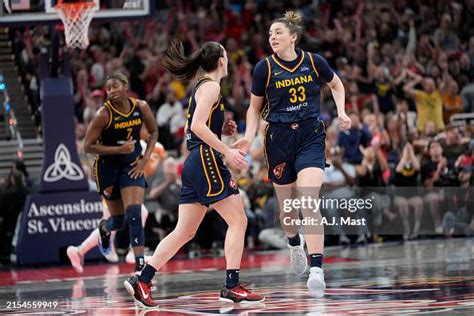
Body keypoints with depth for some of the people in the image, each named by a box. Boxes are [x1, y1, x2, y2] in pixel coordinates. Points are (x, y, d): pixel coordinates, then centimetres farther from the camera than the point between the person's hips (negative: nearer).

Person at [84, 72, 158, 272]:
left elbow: (153, 132, 11)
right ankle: (105, 228, 47)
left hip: (132, 166, 2)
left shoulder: (141, 108, -7)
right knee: (118, 220, 8)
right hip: (108, 166, -1)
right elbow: (89, 146, -15)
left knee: (134, 214, -15)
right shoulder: (104, 114, -16)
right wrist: (120, 149, -22)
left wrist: (145, 159, -1)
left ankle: (140, 264, -18)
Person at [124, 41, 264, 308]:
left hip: (194, 164, 10)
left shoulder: (200, 86, 21)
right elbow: (198, 126, -19)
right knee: (238, 220, -7)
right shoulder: (211, 86, -7)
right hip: (207, 159, -10)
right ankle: (232, 286, -11)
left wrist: (223, 130, 14)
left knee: (185, 231, 9)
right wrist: (227, 151, -20)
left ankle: (142, 281, 6)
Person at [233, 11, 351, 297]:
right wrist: (249, 136, -7)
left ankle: (317, 270, -25)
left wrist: (341, 112, 5)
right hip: (279, 139, 1)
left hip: (311, 137, -1)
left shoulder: (314, 62, -2)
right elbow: (255, 108, 8)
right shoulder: (265, 68, -3)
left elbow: (336, 84, 19)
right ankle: (294, 244, 48)